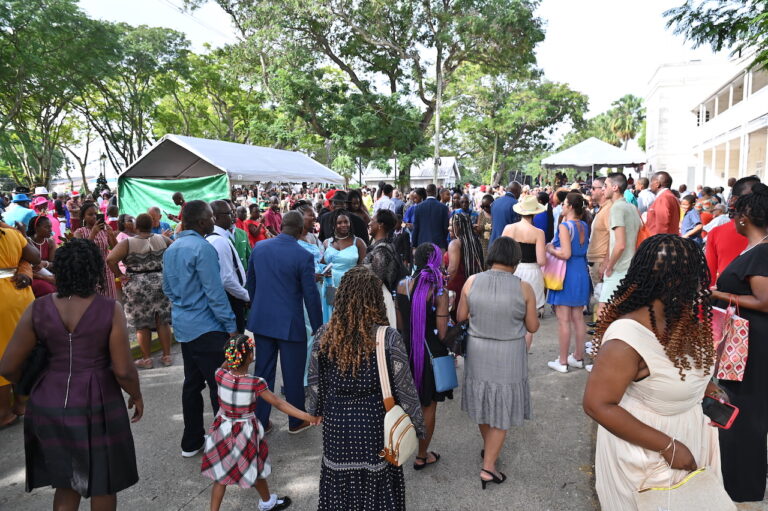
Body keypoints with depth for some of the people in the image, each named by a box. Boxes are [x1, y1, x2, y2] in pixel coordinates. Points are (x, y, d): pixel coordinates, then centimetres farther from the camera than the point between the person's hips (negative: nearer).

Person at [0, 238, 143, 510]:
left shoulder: (38, 310, -6)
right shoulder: (109, 309, -14)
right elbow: (123, 370, -14)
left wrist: (31, 383, 18)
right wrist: (136, 396, 4)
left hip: (49, 405, 3)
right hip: (96, 406, -3)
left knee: (66, 482, 25)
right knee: (102, 482, 20)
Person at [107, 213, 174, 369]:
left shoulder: (127, 243, -8)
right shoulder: (162, 239, 1)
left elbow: (110, 259, -19)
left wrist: (120, 275, -6)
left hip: (137, 286, -2)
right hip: (161, 283, 3)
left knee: (141, 324, 8)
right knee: (163, 321, 10)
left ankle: (146, 359, 15)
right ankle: (167, 356, 17)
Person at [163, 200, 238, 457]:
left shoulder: (171, 249, 9)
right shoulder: (202, 248, -18)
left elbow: (167, 288, 18)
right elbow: (214, 292, -19)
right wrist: (231, 325, -13)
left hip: (183, 327, 9)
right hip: (207, 328, -9)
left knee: (192, 383, 16)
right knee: (220, 386, -1)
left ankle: (191, 442, 25)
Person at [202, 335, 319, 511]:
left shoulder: (220, 375, -18)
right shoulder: (256, 383, -26)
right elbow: (279, 404, -24)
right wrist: (308, 416, -23)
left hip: (223, 430, 2)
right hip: (246, 433, -2)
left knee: (221, 475, 16)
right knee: (254, 470, 21)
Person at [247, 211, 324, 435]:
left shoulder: (259, 247, 0)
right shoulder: (303, 256, -16)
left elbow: (250, 282, 11)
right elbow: (311, 295, -12)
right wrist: (318, 328, -1)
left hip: (261, 320, 5)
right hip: (289, 323, -5)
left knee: (263, 371, 15)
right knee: (293, 374, 10)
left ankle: (260, 420, 26)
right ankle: (296, 422, 26)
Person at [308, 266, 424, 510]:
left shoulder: (325, 334, -11)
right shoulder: (388, 337, -19)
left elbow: (315, 381, 0)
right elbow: (404, 386, -12)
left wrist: (315, 411, 18)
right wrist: (417, 423, 2)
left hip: (337, 421, 2)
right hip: (374, 422, -2)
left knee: (339, 481, 21)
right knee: (375, 480, 18)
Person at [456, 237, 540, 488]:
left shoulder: (472, 281, -9)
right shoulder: (524, 288, -14)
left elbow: (461, 316, 1)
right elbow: (533, 327, -4)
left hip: (478, 352, 3)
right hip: (508, 356, -3)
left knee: (483, 400, 23)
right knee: (501, 408, 11)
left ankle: (488, 448, 44)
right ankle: (488, 467, 14)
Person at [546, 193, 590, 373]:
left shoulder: (564, 226, -15)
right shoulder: (584, 226, 8)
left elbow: (565, 254, -22)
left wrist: (550, 249, -6)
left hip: (566, 274, -8)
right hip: (581, 272, 8)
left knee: (563, 319, -2)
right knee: (578, 317, 14)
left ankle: (563, 362, 5)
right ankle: (579, 357, 24)